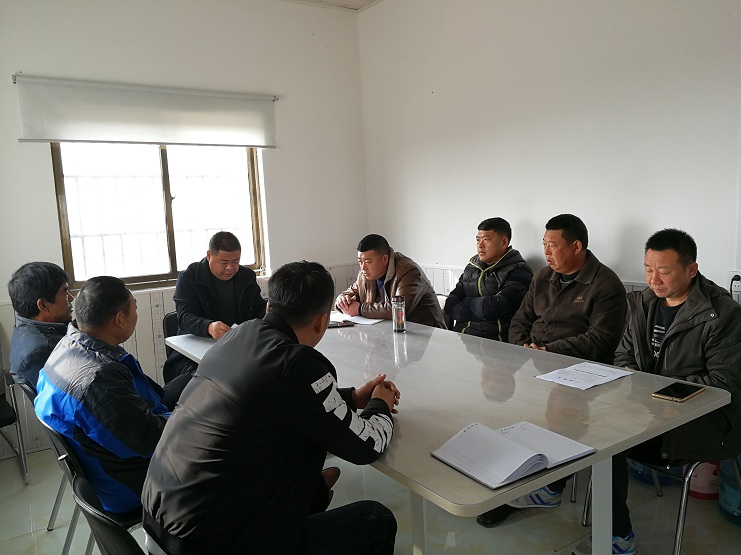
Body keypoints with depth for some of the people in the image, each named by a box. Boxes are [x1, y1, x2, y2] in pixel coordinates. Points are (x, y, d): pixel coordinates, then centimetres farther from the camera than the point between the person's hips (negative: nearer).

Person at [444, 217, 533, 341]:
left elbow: (494, 307, -17)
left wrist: (468, 301, 1)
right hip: (459, 336, 6)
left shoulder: (518, 272, -4)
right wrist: (479, 315, -7)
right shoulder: (472, 267, 17)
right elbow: (450, 304, 9)